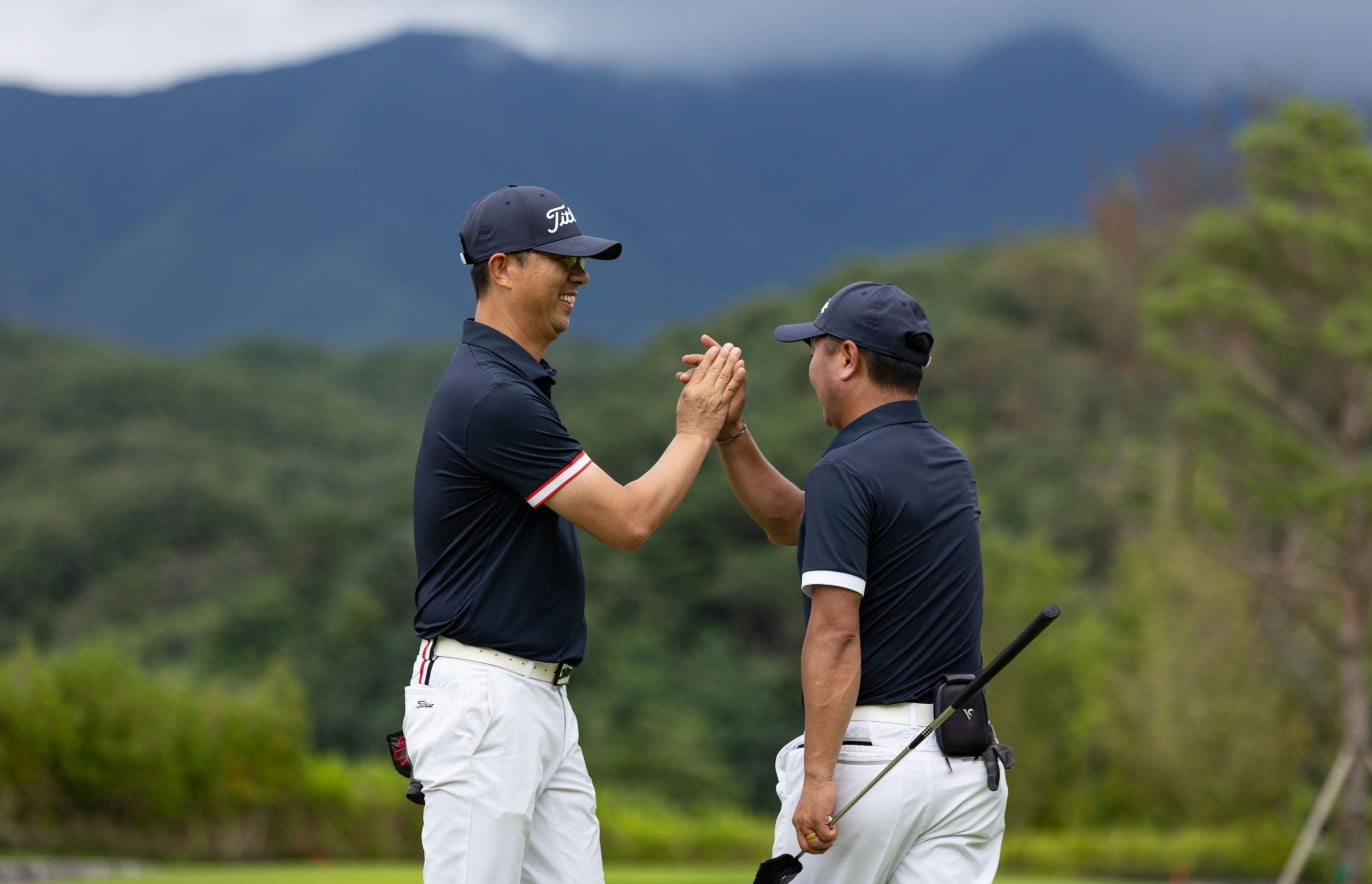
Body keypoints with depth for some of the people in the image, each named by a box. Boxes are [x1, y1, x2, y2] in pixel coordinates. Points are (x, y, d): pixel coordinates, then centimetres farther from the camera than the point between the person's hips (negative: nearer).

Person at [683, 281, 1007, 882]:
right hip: (968, 761, 7)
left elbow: (836, 634, -19)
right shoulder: (949, 465, 16)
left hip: (868, 749, -7)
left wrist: (819, 774, -21)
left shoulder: (848, 471, -12)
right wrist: (731, 432, 15)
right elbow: (790, 523, 25)